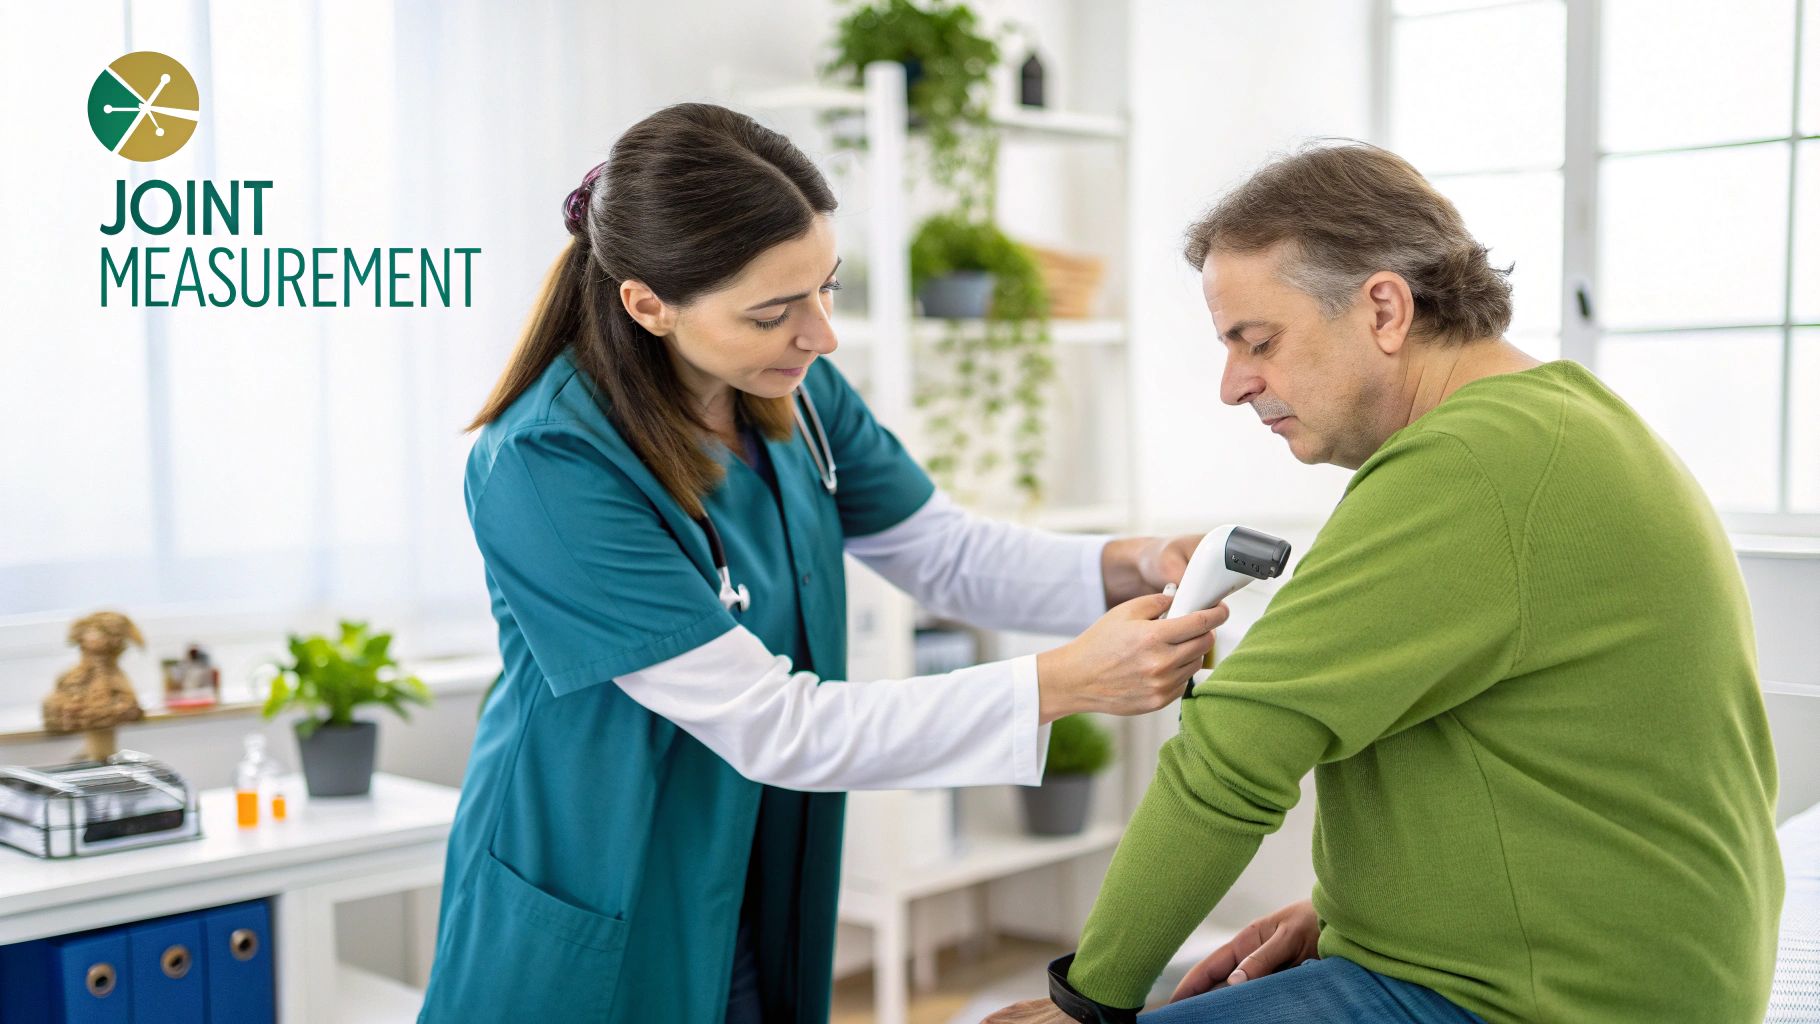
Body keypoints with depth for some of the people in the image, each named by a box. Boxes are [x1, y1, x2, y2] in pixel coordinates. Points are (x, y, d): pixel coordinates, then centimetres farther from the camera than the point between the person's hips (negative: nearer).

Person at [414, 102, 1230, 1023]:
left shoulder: (794, 391, -7)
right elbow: (774, 727, -27)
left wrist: (1129, 567, -13)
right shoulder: (544, 467, -26)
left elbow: (946, 552, 5)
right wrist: (1063, 683, -28)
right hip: (596, 939, -5)